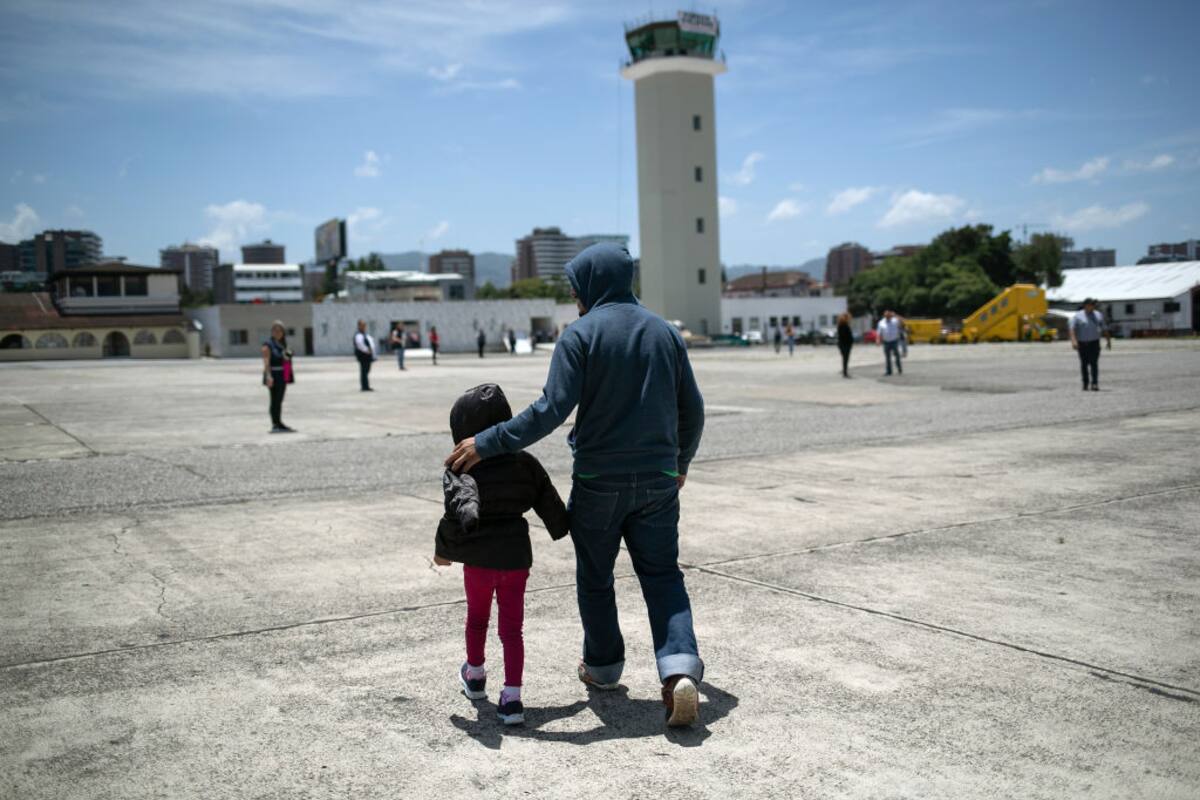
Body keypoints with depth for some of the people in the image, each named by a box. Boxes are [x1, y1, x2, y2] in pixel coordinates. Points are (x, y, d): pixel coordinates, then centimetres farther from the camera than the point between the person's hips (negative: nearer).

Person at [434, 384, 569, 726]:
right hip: (517, 558, 2)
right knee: (511, 628, 9)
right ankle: (512, 698, 0)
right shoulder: (525, 464, 0)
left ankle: (475, 675, 44)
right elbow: (551, 505, 7)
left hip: (479, 560, -2)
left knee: (477, 619, 22)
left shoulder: (461, 470, -14)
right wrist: (562, 529, 27)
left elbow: (463, 516, -25)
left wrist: (443, 550, -10)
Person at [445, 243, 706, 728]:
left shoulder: (581, 334, -10)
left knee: (595, 577, 16)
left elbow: (551, 410, -20)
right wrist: (682, 460, 27)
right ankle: (680, 668, -8)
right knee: (662, 574, 10)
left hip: (598, 481, -4)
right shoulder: (665, 332, 7)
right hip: (658, 479, 4)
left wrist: (486, 444, -16)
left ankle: (603, 666, 30)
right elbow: (692, 409, 11)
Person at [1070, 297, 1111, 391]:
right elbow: (1072, 329, -10)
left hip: (1094, 343, 1)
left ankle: (1095, 384, -16)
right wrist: (1073, 341, -23)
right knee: (1084, 364, 7)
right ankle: (1085, 383, 20)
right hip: (1082, 344, -1)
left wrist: (1109, 341, 12)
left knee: (1094, 363, -11)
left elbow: (1104, 329, 14)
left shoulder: (1098, 315, 9)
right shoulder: (1078, 316, 0)